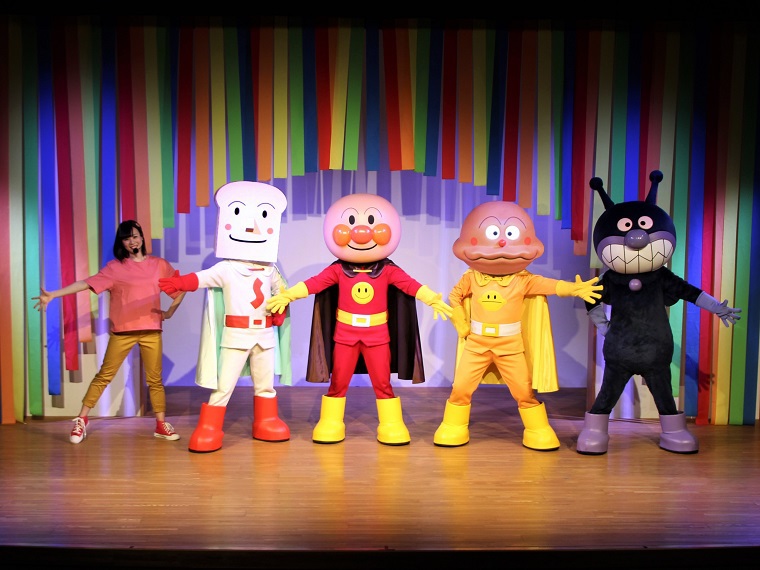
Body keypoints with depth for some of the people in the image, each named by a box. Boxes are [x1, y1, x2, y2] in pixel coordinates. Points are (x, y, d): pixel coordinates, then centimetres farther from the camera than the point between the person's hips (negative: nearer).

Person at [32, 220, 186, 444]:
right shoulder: (115, 267, 2)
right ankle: (81, 420, 16)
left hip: (151, 330, 1)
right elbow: (86, 283, -7)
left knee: (155, 379, 6)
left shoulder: (159, 264, 6)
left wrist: (169, 312, 4)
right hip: (122, 331, -1)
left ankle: (161, 425, 16)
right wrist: (53, 294, -16)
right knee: (104, 375, 4)